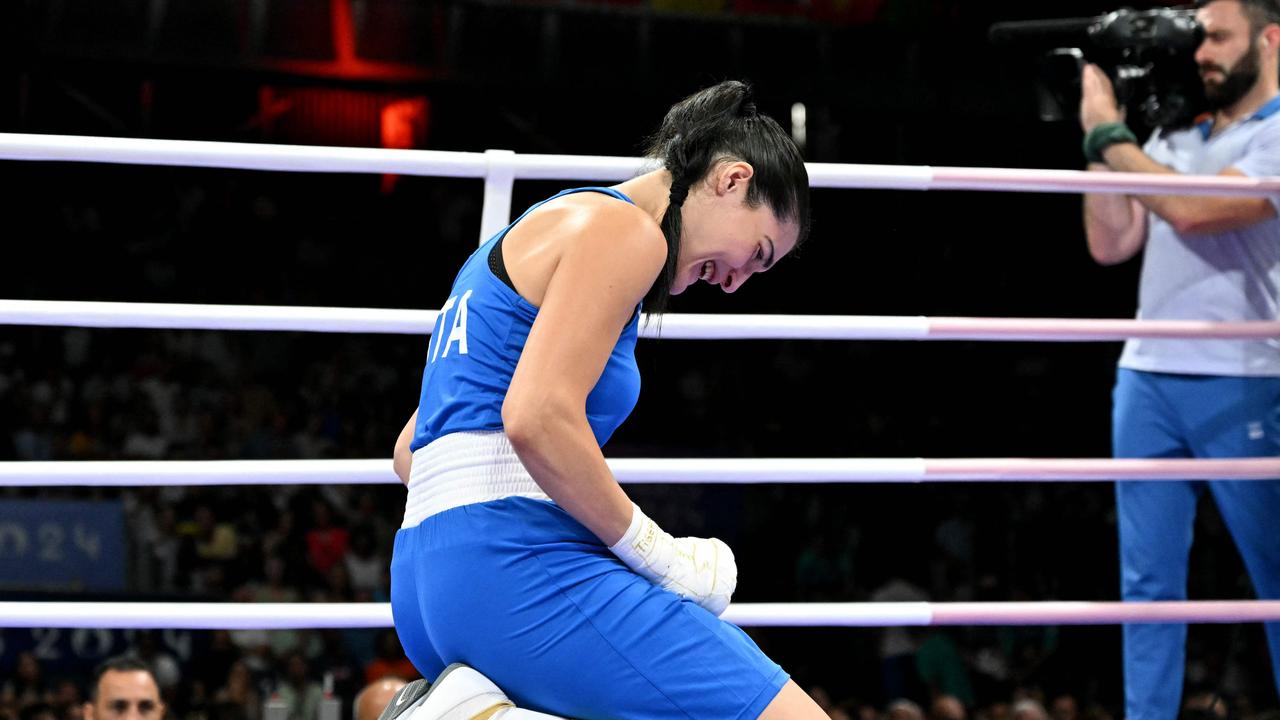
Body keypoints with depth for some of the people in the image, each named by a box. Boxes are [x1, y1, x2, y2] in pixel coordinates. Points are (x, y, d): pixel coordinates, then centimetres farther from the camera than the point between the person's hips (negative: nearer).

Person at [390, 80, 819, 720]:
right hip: (515, 567, -10)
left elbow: (411, 451, 26)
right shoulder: (623, 230, -3)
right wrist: (658, 556, -8)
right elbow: (538, 418, -18)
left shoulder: (546, 225, 26)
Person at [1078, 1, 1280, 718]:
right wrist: (1103, 138, 8)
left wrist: (1109, 135, -7)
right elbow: (1111, 243, 14)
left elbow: (1192, 209, -17)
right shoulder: (1172, 139, 16)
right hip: (1147, 378, 6)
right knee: (1148, 579, 5)